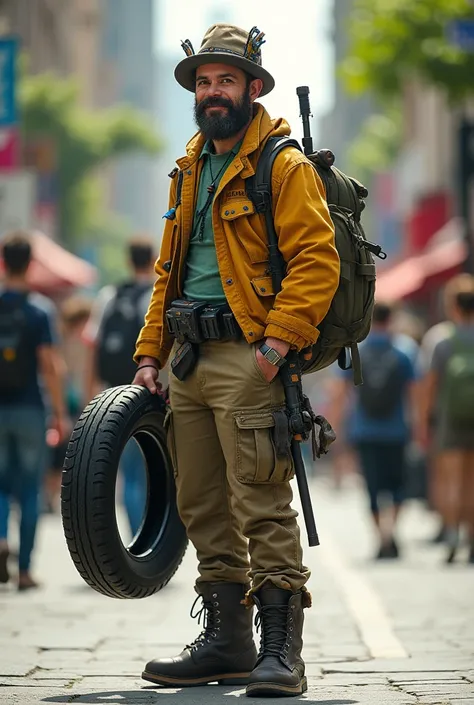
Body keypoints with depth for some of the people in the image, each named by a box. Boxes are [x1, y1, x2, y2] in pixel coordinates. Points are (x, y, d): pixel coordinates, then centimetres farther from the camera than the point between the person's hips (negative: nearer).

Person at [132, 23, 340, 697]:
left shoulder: (285, 166, -3)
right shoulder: (190, 169, 21)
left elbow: (317, 260, -13)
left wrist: (278, 341, -21)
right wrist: (150, 354, 16)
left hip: (247, 358, -8)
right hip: (189, 362, 8)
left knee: (262, 507, -11)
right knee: (204, 509, 10)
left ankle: (281, 653, -10)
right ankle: (227, 641, 18)